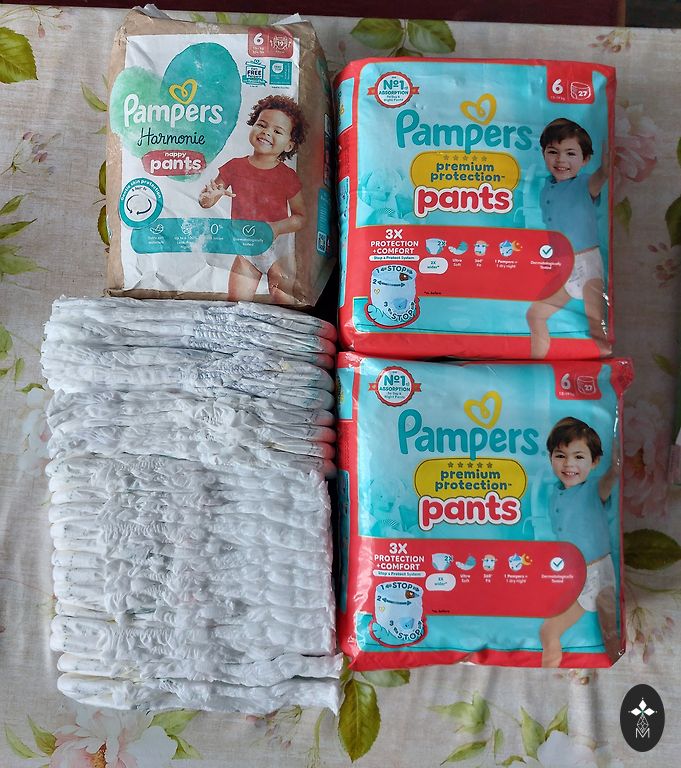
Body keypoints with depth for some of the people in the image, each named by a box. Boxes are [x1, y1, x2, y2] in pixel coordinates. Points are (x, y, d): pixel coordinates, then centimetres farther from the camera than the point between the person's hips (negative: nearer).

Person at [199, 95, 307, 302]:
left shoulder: (288, 176, -5)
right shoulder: (235, 167, 1)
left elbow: (301, 217, -4)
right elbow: (206, 203, 5)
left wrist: (277, 228, -21)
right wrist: (209, 195, -19)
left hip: (276, 247, -1)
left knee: (285, 302, -6)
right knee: (236, 303, -2)